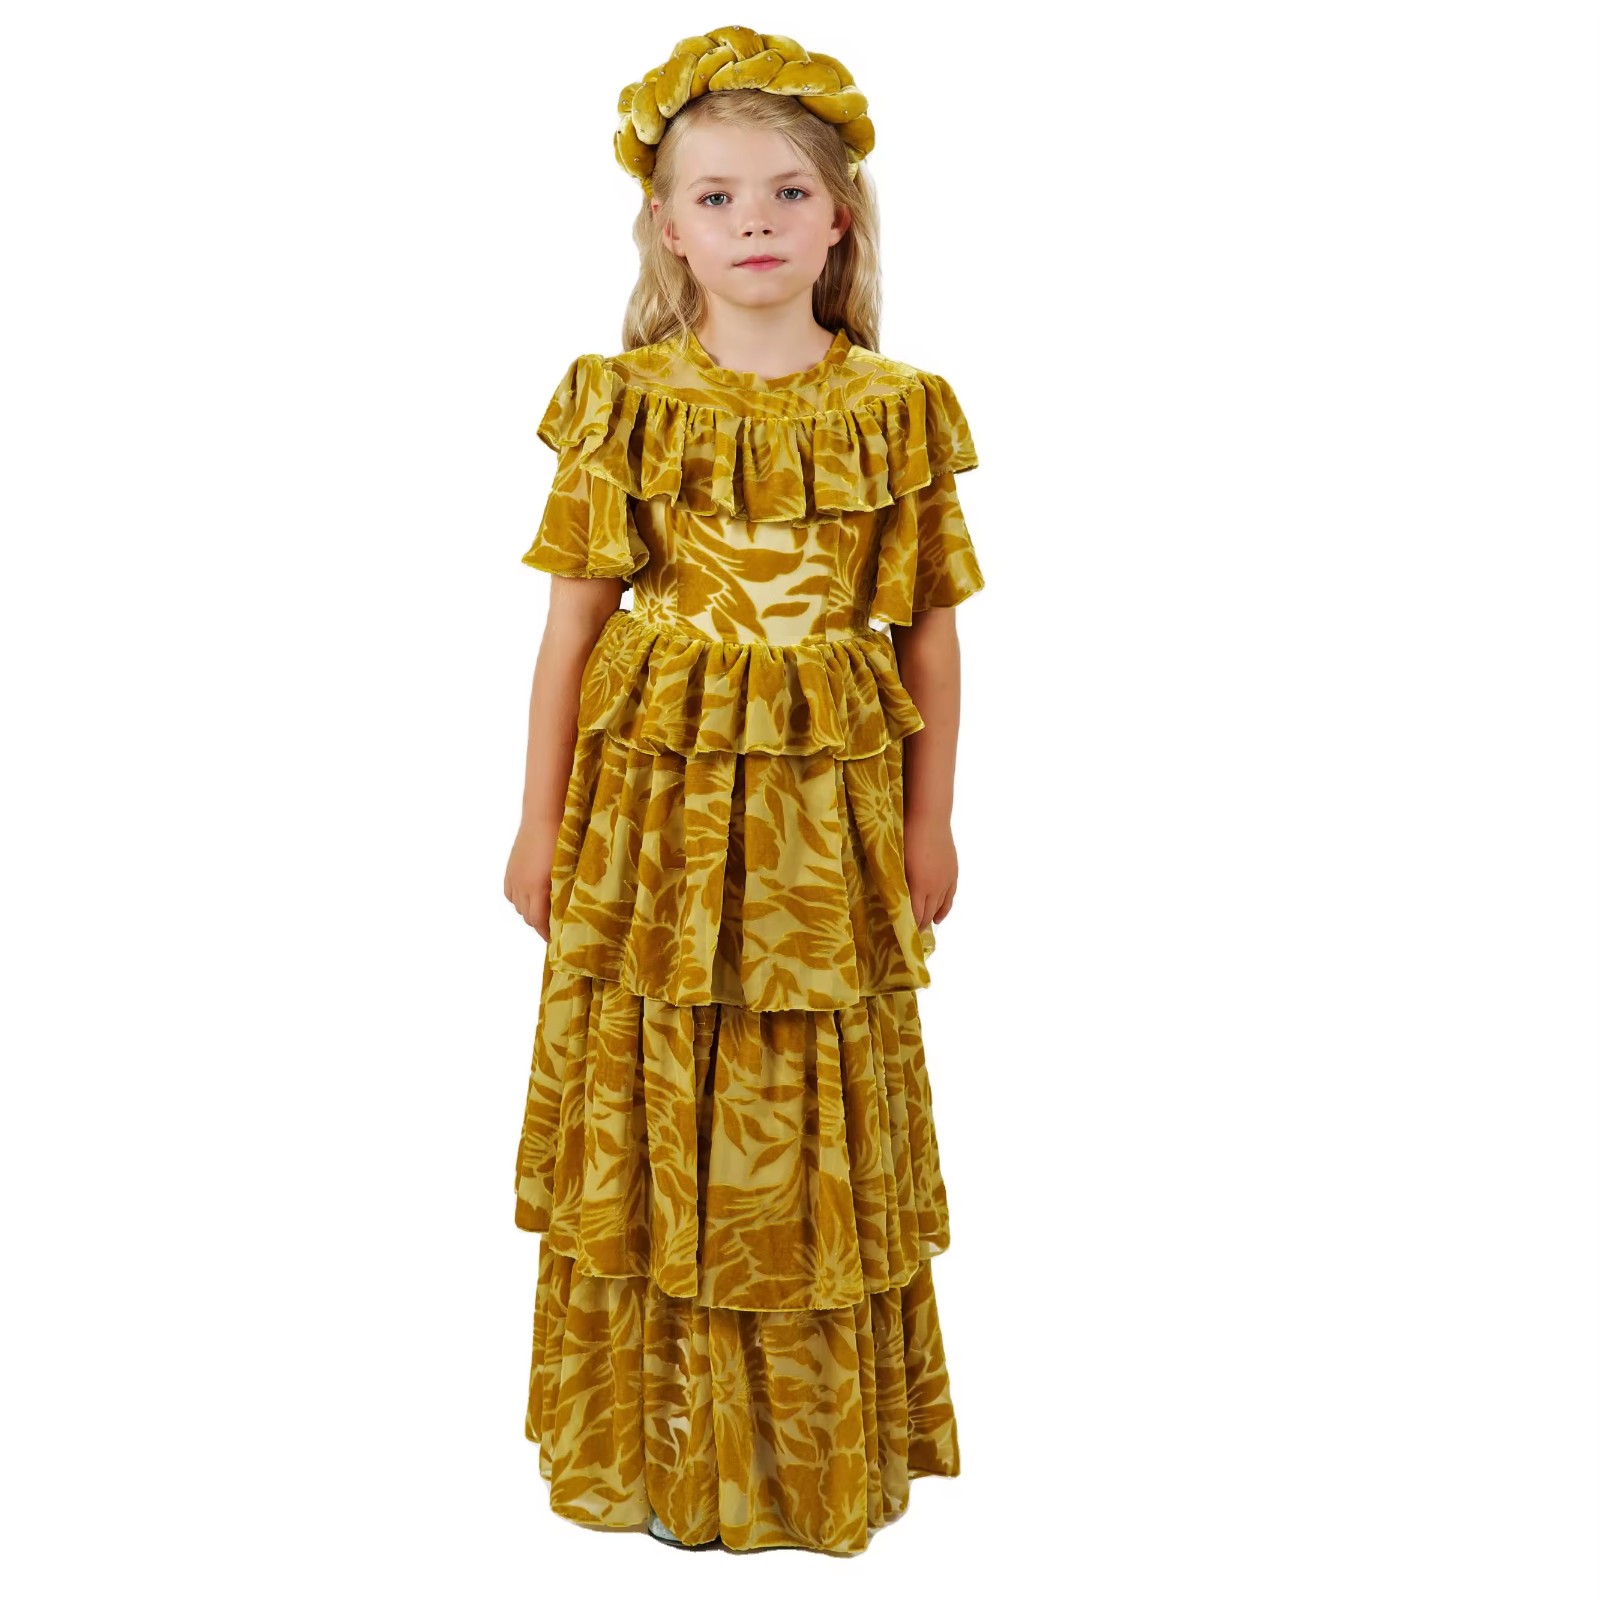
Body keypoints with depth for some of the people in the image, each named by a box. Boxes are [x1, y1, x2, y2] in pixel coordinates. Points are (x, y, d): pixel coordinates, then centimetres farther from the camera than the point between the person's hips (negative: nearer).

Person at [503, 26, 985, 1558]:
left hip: (827, 814, 1)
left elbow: (933, 632, 5)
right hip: (652, 799, 0)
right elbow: (572, 620, 1)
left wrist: (930, 824, 4)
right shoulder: (626, 401, 0)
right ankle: (657, 1444, 25)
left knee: (821, 1130, 8)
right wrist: (540, 820, 0)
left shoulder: (897, 409, 1)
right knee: (651, 1116, 7)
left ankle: (820, 1445, 27)